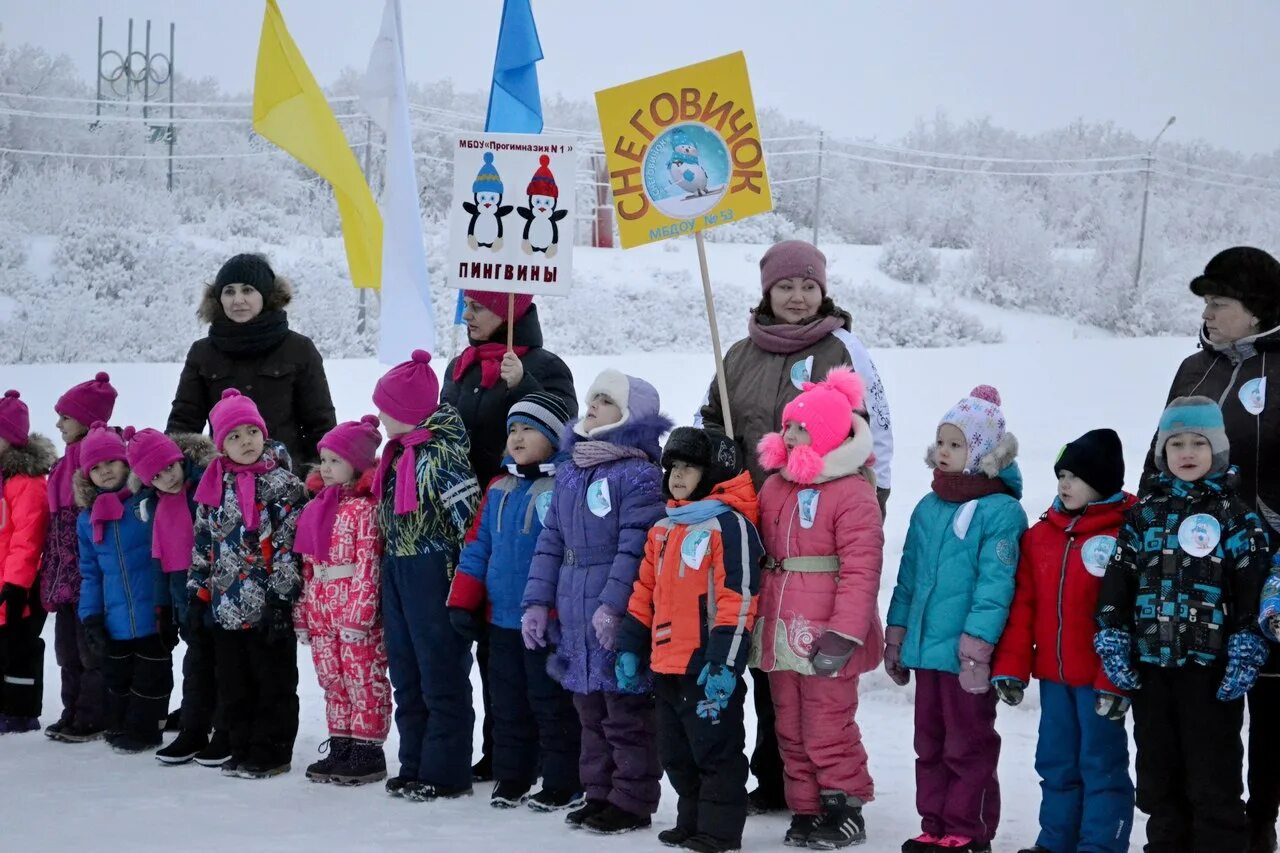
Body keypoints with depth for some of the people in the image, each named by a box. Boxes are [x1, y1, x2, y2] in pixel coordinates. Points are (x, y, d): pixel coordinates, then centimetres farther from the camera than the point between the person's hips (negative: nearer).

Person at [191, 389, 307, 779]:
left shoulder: (283, 485, -7)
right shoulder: (214, 487, 9)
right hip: (225, 607, 6)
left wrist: (281, 596, -16)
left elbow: (290, 545, -11)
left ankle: (271, 752, 11)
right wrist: (197, 592, 11)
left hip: (268, 608, -6)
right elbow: (203, 543, 15)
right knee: (233, 685, 13)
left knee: (273, 684, 3)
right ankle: (243, 750, 23)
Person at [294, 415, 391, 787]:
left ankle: (368, 752, 4)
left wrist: (358, 614, -20)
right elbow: (308, 565, 16)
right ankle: (340, 747, 22)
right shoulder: (317, 507, 15)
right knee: (333, 680, 14)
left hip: (354, 607, -8)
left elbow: (368, 564, -16)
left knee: (364, 679, -2)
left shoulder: (365, 507, -11)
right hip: (321, 610, 8)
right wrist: (302, 613, 14)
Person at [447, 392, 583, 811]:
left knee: (552, 704, 2)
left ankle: (563, 783, 12)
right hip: (502, 620, 8)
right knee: (509, 704, 16)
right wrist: (463, 601, 8)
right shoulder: (500, 489, 12)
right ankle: (511, 777, 27)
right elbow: (478, 545, 14)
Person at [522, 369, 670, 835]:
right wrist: (537, 601, 10)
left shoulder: (638, 474, -12)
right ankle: (600, 793, 27)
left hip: (619, 618, -8)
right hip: (575, 618, 8)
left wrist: (612, 604, -25)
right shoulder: (569, 471, 13)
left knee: (626, 711, 0)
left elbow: (635, 547, -19)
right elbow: (551, 539, 15)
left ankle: (633, 801, 9)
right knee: (590, 709, 16)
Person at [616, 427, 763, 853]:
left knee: (715, 749, -1)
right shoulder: (663, 529, 17)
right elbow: (645, 593, 22)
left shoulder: (728, 523, -10)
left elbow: (738, 597, -16)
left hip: (706, 666, -9)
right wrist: (631, 646, 18)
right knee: (676, 752, 16)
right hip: (666, 664, 9)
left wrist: (724, 660, -20)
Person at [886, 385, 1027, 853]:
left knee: (968, 745, 3)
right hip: (926, 648, 7)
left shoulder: (1000, 511, -12)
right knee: (930, 743, 14)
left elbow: (995, 584, -18)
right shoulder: (928, 508, 11)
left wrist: (976, 646, -22)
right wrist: (896, 634, 16)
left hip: (965, 655, -7)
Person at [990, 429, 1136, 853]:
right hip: (1052, 675, 6)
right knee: (1056, 762, 14)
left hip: (1100, 680, -6)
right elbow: (1022, 606, 8)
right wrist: (1010, 668, 4)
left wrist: (1116, 680, -16)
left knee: (1101, 764, 1)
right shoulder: (1041, 535, 9)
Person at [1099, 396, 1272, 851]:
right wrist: (1112, 639, -1)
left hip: (1209, 666, -4)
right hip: (1150, 664, 4)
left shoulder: (1235, 516, -1)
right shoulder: (1144, 513, 8)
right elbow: (1117, 580, 6)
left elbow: (1252, 589, -5)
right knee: (1157, 771, 13)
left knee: (1214, 777, 0)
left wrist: (1247, 651, -12)